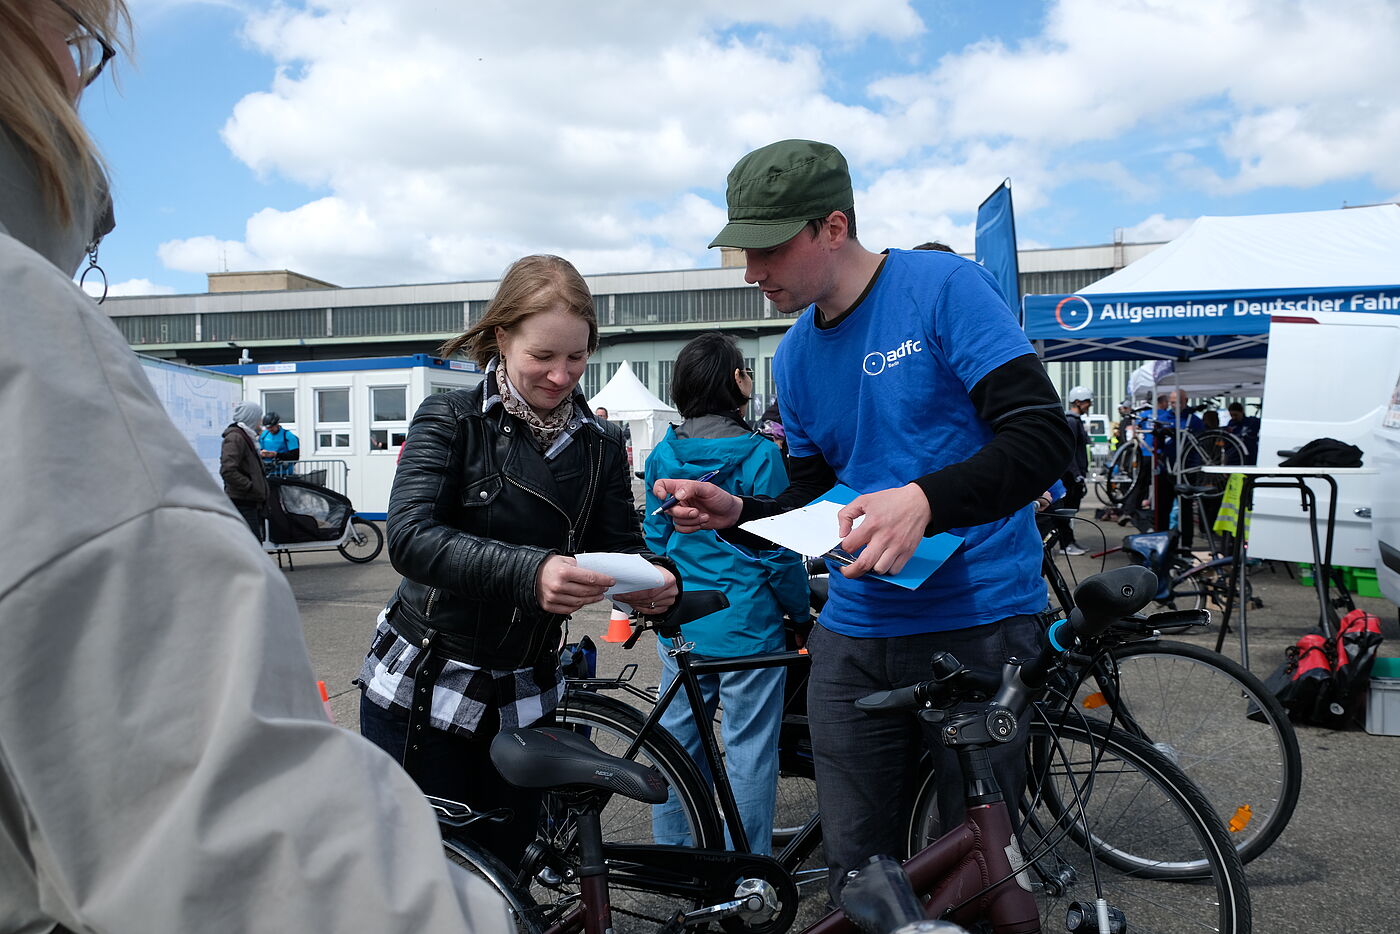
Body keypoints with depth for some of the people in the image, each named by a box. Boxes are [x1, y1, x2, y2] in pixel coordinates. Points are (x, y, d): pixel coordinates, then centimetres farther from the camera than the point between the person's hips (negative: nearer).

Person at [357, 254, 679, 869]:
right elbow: (410, 536, -22)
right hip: (421, 690, -3)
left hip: (522, 700, 3)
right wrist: (527, 572, -38)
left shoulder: (600, 445, 3)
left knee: (503, 870, 11)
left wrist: (655, 582, -24)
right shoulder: (451, 419, -8)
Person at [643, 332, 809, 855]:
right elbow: (776, 552, -12)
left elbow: (655, 540, 10)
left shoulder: (662, 455, 3)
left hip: (679, 628, 6)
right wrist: (803, 610, 2)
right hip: (748, 626, -5)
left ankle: (671, 853, 31)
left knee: (677, 739, 16)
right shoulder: (759, 455, -14)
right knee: (749, 750, 5)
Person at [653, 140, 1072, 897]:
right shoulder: (795, 358, 9)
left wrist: (924, 500, -33)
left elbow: (1043, 437, -18)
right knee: (857, 867, 11)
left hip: (977, 623, -5)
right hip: (855, 632, 5)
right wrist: (736, 513, -5)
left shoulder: (943, 287, -10)